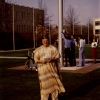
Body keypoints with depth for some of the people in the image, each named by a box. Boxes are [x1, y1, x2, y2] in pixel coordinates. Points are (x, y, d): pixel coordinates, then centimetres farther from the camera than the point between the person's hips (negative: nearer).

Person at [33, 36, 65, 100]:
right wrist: (43, 60, -17)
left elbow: (57, 56, 0)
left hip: (52, 68, 1)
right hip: (43, 68, 0)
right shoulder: (39, 50, 4)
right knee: (44, 83, 0)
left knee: (54, 81, -1)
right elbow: (36, 59, 0)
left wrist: (51, 59, -18)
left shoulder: (53, 48, 4)